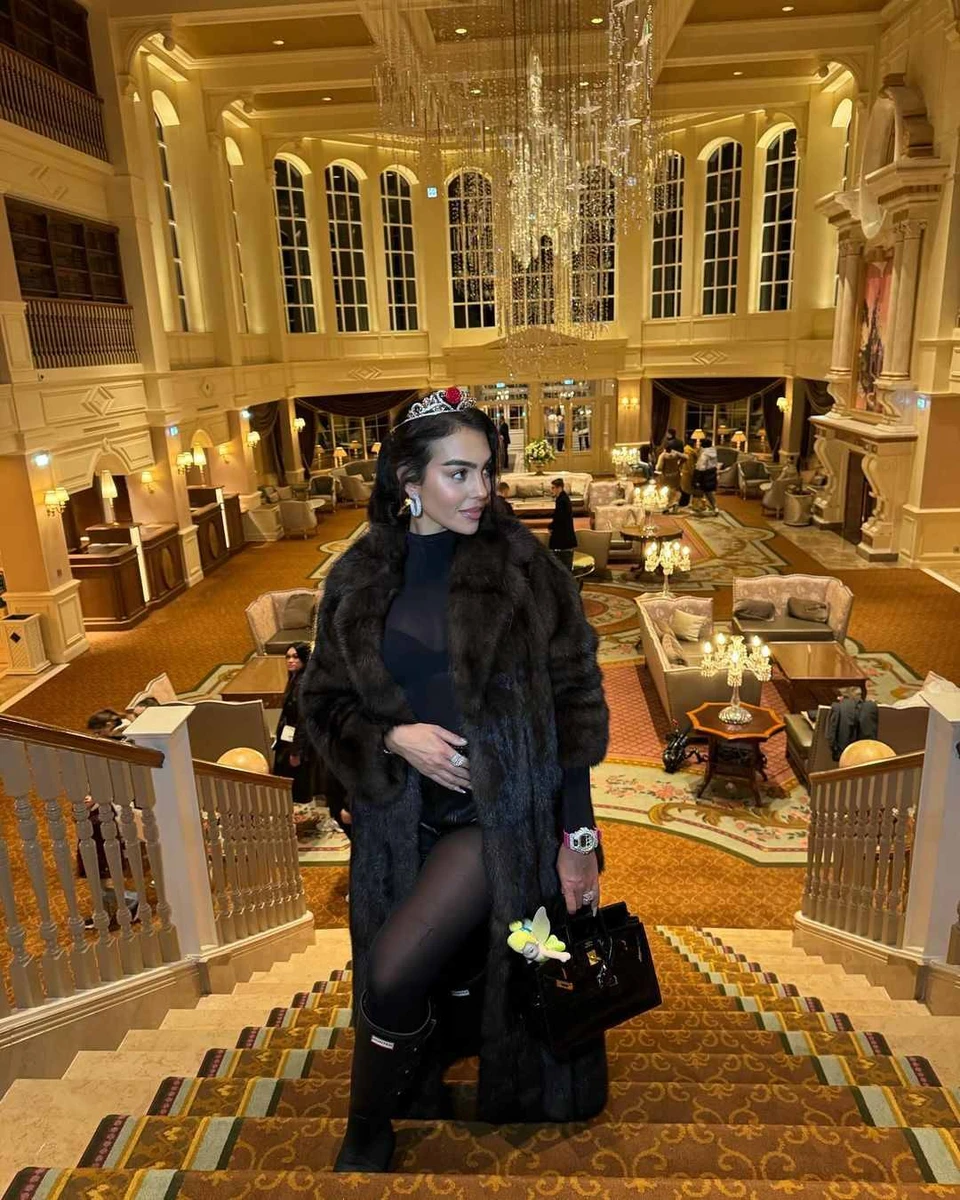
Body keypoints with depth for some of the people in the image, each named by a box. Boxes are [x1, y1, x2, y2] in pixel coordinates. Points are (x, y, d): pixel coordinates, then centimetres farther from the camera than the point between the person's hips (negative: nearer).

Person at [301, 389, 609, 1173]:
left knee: (395, 972, -12)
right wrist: (392, 737, -15)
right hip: (405, 813, 3)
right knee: (448, 972, 16)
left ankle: (367, 1135, 19)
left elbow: (573, 701, -6)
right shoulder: (360, 577, -1)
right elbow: (324, 699, 5)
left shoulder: (522, 565, -8)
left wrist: (578, 833, -7)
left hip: (501, 808, -3)